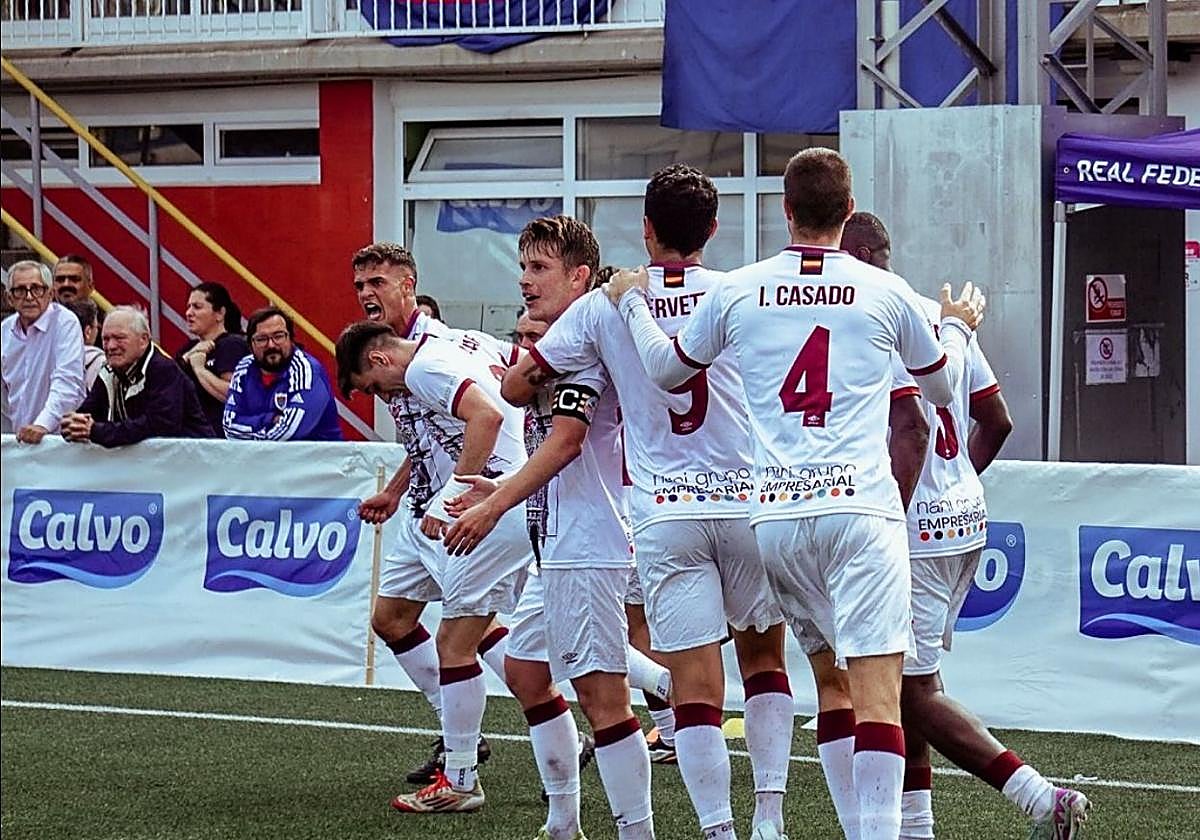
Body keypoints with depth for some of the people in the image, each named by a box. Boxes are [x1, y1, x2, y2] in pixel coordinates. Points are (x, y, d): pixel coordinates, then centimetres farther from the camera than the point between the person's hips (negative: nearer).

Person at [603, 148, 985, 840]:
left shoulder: (737, 291, 7)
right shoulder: (887, 292, 4)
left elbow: (666, 368, 23)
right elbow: (943, 383, 22)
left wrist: (632, 301, 40)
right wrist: (958, 326, 43)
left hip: (774, 516, 3)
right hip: (862, 505, -3)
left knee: (832, 665, 18)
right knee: (877, 687, -9)